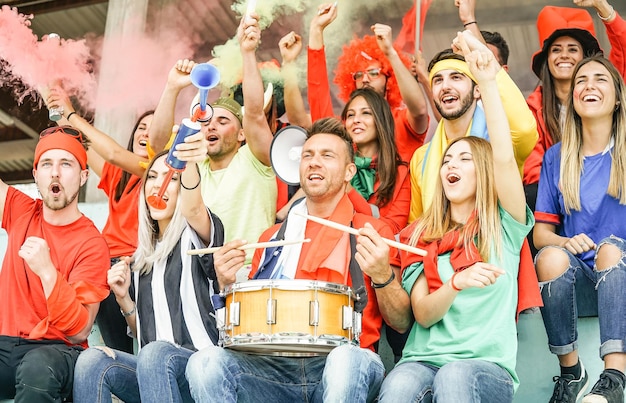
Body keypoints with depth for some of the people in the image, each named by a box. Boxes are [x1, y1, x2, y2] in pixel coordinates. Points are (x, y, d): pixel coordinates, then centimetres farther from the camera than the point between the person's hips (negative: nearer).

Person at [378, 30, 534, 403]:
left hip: (488, 365, -1)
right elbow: (421, 315, 3)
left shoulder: (503, 227, 9)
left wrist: (488, 81, -14)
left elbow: (504, 157, -9)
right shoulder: (421, 236, 15)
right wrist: (456, 282, -17)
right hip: (423, 359, 1)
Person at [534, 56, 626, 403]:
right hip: (577, 280, 1)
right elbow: (541, 231, 7)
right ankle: (571, 373, -17)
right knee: (551, 257, -31)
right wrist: (565, 242, -16)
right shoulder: (557, 157, 8)